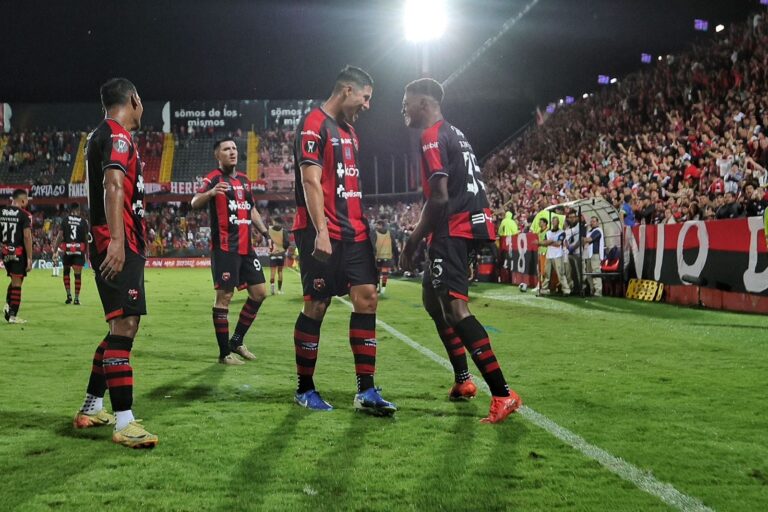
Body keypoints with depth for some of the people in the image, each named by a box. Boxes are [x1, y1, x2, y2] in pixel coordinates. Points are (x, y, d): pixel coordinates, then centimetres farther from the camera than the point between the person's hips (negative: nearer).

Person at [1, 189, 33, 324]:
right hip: (19, 253, -5)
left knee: (14, 280, 22)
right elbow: (27, 237, -15)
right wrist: (29, 258, -12)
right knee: (17, 283, 0)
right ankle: (12, 315, 2)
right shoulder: (25, 215, -11)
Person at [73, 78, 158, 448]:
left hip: (122, 245, 11)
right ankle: (125, 423, -17)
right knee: (124, 325, -14)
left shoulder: (101, 135, 22)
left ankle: (91, 408, 23)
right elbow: (113, 187, -21)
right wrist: (116, 241, -31)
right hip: (119, 246, -11)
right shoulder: (117, 135, -8)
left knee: (125, 324, 16)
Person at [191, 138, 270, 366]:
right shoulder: (213, 178, -6)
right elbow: (194, 203, -23)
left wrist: (265, 233, 19)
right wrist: (210, 193, -43)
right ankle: (224, 353, 1)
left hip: (246, 247, 8)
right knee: (224, 296, -6)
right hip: (225, 248, -8)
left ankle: (236, 341, 21)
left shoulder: (244, 179, 17)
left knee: (259, 293, 8)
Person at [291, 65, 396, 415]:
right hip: (323, 235, -8)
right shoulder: (314, 125, -8)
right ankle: (305, 389, 13)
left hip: (353, 232, 8)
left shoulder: (348, 131, 20)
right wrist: (321, 231, -22)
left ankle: (366, 391, 1)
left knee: (367, 298, -1)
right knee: (316, 307, -1)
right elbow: (310, 181, -16)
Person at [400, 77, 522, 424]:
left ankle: (502, 394, -23)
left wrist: (413, 241, -13)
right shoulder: (454, 134, 21)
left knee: (455, 309, -17)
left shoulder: (433, 136, -9)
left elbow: (440, 197, -19)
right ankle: (463, 381, 24)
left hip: (453, 229, -11)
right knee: (432, 297, 22)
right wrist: (423, 235, 23)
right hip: (470, 223, 11)